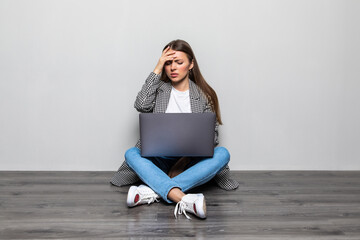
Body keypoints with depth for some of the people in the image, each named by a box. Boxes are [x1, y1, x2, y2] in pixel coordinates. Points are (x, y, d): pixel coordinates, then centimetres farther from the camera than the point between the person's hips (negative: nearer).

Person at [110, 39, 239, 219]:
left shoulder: (204, 95, 6)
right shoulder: (159, 89, 9)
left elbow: (212, 134, 2)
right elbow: (141, 105, -13)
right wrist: (157, 70, -9)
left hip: (192, 162, 0)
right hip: (160, 160, 0)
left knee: (222, 154, -29)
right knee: (131, 154, -27)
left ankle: (153, 191, -39)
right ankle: (184, 199, -49)